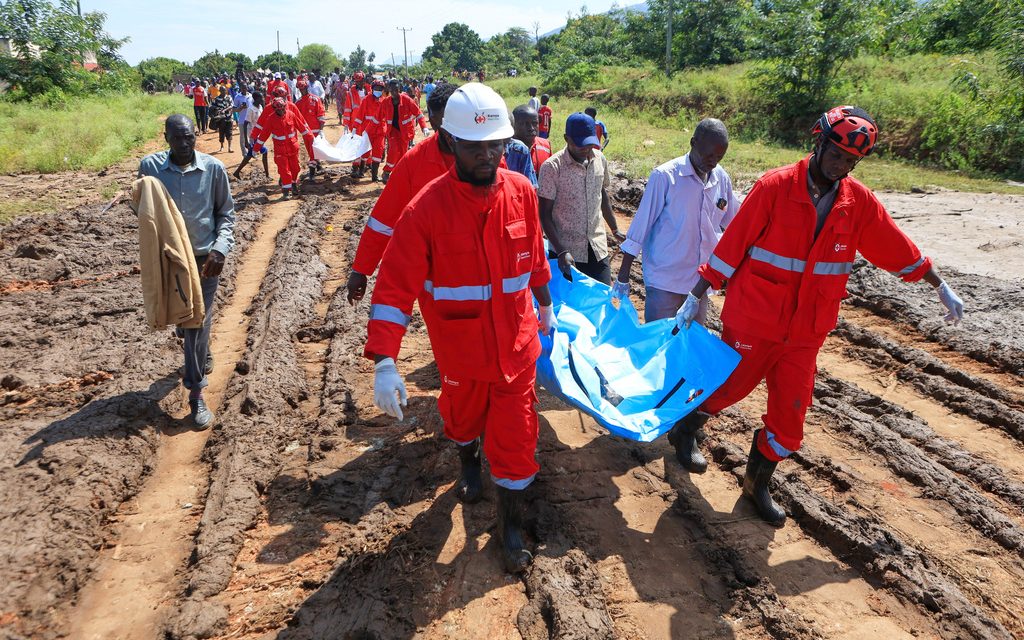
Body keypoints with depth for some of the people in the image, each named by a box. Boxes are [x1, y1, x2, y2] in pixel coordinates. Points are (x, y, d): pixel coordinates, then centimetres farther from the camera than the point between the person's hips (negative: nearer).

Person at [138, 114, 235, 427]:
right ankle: (202, 357, 47)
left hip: (205, 257, -2)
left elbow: (226, 212, -1)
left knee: (198, 321, -3)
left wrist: (220, 249, -12)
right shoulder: (150, 166, -5)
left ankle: (196, 395, 4)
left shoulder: (212, 167, -8)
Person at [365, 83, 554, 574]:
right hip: (460, 348, -1)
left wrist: (544, 304, 21)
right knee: (463, 416, 25)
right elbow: (396, 285, -23)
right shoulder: (428, 207, -19)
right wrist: (384, 361, -30)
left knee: (516, 434, 6)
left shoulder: (521, 191, -8)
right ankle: (468, 462, 60)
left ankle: (511, 524, 28)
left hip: (517, 343, 1)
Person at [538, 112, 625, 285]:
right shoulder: (552, 167, -13)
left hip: (597, 247, 4)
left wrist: (615, 230, 23)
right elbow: (545, 214, -12)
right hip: (566, 251, -4)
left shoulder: (600, 159, 2)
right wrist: (561, 252, -20)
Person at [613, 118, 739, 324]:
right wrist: (623, 276, -8)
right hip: (664, 280, -5)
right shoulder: (665, 176, -12)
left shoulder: (722, 179, 3)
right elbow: (641, 224, -9)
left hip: (701, 281, 5)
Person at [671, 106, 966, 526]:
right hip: (752, 322, -4)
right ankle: (683, 430, 40)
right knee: (726, 388, 10)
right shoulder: (775, 187, -12)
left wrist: (941, 288, 22)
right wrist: (695, 298, -9)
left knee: (789, 417, 8)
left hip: (806, 333, 4)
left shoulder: (860, 202, 1)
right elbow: (732, 244, -11)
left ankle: (757, 484, 31)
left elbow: (898, 248, 13)